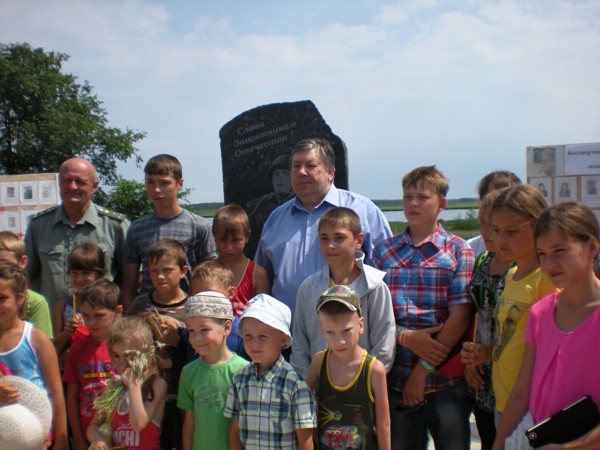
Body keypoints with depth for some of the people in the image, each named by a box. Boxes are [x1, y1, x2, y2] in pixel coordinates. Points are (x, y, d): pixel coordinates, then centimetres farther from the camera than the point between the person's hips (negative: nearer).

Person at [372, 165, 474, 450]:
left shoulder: (459, 252, 1)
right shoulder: (383, 251, 7)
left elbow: (459, 318, -6)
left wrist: (423, 370, -9)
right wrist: (407, 337, -14)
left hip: (447, 381, -2)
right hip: (396, 381, 2)